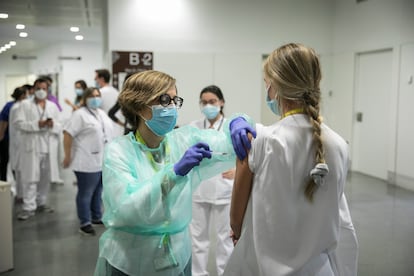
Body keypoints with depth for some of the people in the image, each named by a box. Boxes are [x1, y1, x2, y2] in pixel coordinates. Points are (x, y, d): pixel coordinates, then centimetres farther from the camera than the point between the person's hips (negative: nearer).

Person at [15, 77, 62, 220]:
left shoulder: (53, 106, 14)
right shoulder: (25, 104, 3)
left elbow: (60, 127, 11)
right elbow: (19, 123, -7)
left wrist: (53, 125, -12)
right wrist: (37, 124, -18)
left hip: (49, 147, 4)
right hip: (32, 147, -4)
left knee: (46, 178, 9)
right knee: (31, 178, -5)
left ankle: (41, 202, 22)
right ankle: (29, 207, -1)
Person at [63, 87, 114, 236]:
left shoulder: (102, 113, 13)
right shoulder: (80, 114, -11)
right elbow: (68, 134, -15)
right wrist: (67, 156, -16)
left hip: (103, 160, 8)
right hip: (88, 162, -8)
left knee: (98, 191, 16)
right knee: (85, 193, 0)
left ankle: (96, 217, 27)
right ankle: (85, 223, 6)